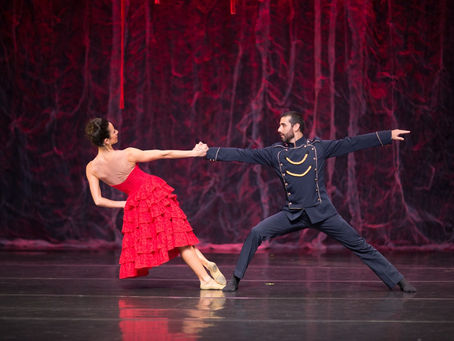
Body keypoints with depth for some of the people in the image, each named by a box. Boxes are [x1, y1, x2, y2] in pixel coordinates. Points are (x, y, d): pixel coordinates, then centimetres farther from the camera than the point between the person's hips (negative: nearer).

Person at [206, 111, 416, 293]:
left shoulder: (318, 147, 0)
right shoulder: (275, 152, 4)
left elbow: (352, 143, -1)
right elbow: (242, 155, 2)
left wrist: (388, 136, -4)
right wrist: (208, 152, -3)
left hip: (322, 212, -1)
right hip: (292, 214, 1)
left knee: (360, 246, -2)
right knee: (256, 233, -16)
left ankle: (398, 281, 8)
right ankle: (236, 279, -3)